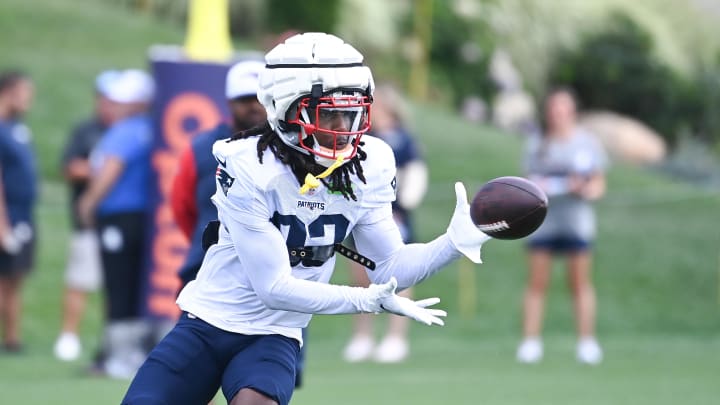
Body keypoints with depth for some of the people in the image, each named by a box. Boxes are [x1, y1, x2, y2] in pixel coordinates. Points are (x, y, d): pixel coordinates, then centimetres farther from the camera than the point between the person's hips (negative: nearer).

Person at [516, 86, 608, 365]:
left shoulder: (587, 143, 6)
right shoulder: (537, 145, 11)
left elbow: (599, 185, 7)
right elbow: (529, 180, 16)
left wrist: (584, 188, -14)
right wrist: (534, 188, -7)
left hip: (576, 218, -1)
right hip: (542, 219, 1)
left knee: (580, 283, -1)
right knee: (537, 282, -2)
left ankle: (587, 342, 2)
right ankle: (530, 342, -2)